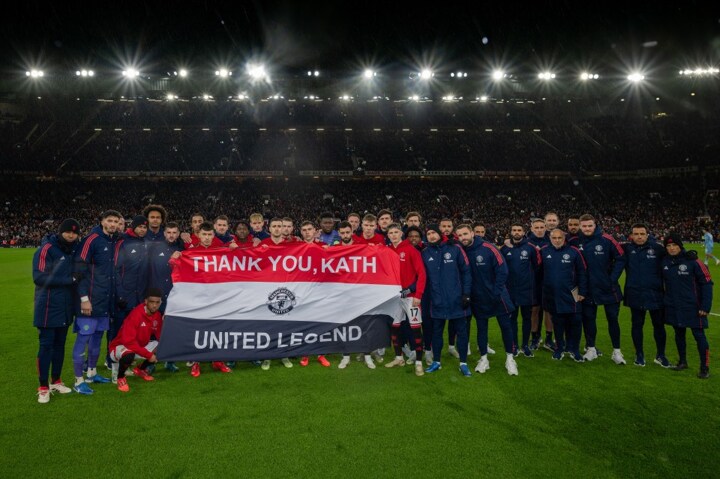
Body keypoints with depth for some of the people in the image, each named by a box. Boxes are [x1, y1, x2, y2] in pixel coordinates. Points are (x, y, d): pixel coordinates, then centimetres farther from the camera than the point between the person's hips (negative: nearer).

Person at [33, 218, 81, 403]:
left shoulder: (74, 250, 9)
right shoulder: (47, 249, -11)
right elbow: (39, 277, -17)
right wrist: (69, 280, -18)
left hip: (65, 306, 6)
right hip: (48, 307, -6)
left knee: (60, 344, 14)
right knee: (46, 345, 0)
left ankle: (56, 381, 26)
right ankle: (43, 387, 11)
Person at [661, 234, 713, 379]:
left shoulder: (692, 261, -13)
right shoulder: (664, 262, 0)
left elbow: (707, 283, -10)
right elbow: (662, 281, 14)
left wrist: (706, 306, -12)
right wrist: (664, 300, 10)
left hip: (692, 307, -4)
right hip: (674, 307, 4)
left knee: (699, 335, 1)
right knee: (679, 334, 14)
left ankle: (705, 367, 12)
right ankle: (682, 361, 30)